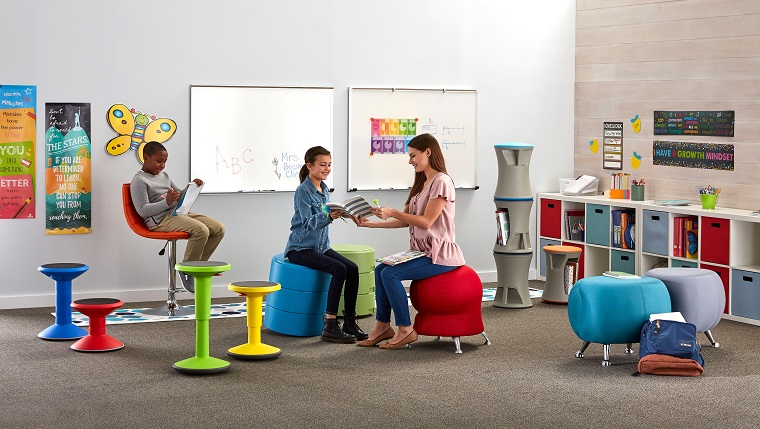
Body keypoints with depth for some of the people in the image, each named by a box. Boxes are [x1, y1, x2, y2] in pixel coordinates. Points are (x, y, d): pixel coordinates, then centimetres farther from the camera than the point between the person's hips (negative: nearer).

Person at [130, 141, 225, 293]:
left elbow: (180, 196, 32)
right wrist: (166, 202, -26)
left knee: (218, 229, -4)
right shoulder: (139, 181, -3)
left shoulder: (164, 176, 23)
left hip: (178, 212, 9)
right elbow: (143, 210, -14)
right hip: (160, 220, -9)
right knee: (201, 230, -31)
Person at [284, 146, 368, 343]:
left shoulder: (324, 190, 11)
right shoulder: (303, 191, -13)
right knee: (339, 269, -27)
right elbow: (308, 223, -24)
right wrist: (328, 217, -40)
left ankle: (350, 323, -7)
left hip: (321, 246, 8)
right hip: (300, 248, -8)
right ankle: (330, 327, -26)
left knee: (353, 268, -14)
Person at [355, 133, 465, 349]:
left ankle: (405, 330, -10)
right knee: (380, 269, -2)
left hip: (440, 255, -9)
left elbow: (426, 221, -18)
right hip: (422, 251, 9)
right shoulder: (422, 183, 18)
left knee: (390, 273, -20)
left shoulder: (441, 182, -13)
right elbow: (405, 221, 14)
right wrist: (370, 224, 6)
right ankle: (383, 327, 4)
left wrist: (392, 212, -22)